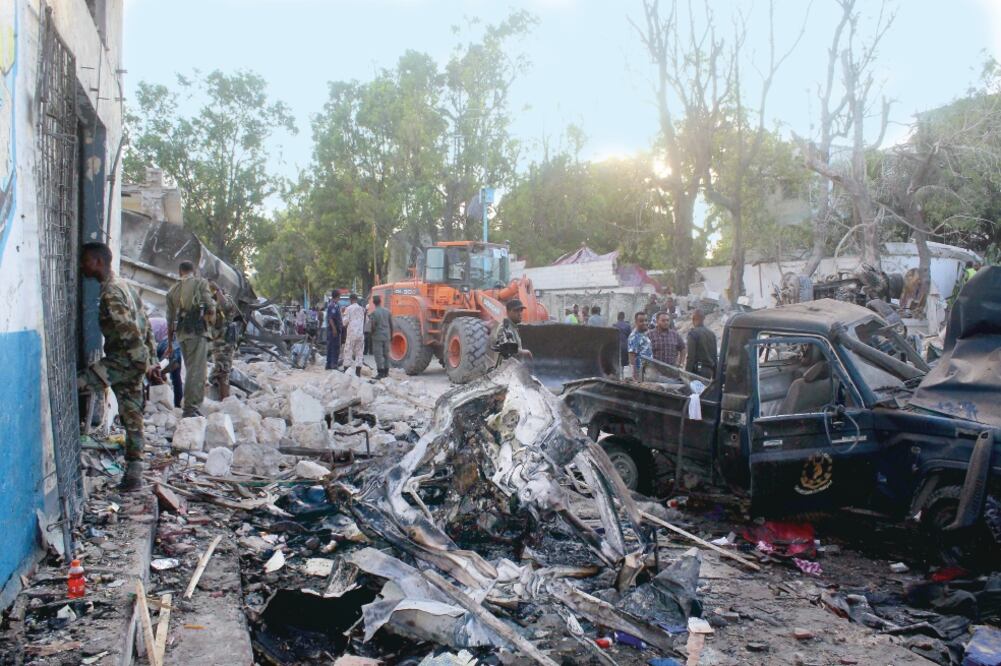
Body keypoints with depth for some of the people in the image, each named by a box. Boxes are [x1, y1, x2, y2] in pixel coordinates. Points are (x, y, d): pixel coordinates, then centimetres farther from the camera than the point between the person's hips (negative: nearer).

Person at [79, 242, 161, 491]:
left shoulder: (111, 292, -13)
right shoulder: (123, 286, 19)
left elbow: (129, 331, -21)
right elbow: (145, 326, 20)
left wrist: (145, 365, -22)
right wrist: (152, 361, 21)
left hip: (123, 359, -10)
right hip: (132, 361, 10)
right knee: (132, 418, 10)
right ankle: (133, 475, 14)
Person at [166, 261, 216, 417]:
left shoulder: (173, 290, 19)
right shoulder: (201, 283, 5)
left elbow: (170, 319, 19)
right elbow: (210, 308, -7)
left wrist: (170, 343, 22)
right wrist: (211, 322, 10)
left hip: (181, 333, 6)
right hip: (198, 330, -6)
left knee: (191, 369, 15)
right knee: (197, 370, -8)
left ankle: (192, 406, 18)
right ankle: (191, 408, -14)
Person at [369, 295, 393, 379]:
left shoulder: (374, 313, -13)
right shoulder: (387, 311, 4)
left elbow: (373, 325, -14)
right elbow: (391, 324, 9)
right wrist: (391, 335, 19)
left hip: (377, 336, -6)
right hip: (386, 336, 6)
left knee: (378, 355, -3)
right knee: (386, 354, 13)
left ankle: (380, 373, -5)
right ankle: (386, 372, 18)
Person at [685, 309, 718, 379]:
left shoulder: (693, 333, -10)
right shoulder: (712, 334, 11)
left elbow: (691, 356, -14)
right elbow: (715, 357, 15)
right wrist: (714, 375, 21)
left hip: (698, 370, -7)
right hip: (709, 370, 7)